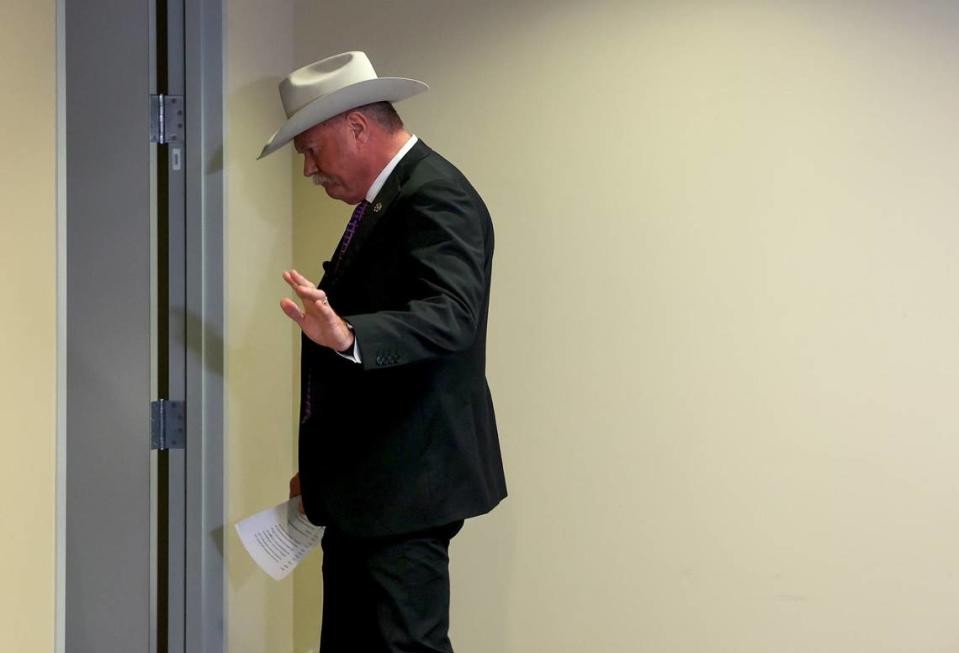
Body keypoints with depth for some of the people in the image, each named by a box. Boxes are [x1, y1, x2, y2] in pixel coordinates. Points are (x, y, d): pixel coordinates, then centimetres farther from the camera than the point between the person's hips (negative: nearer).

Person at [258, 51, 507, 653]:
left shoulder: (436, 197, -14)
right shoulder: (385, 200, 18)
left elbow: (450, 314, -30)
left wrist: (346, 335, -46)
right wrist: (322, 470, 21)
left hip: (406, 485, -10)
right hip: (366, 489, 10)